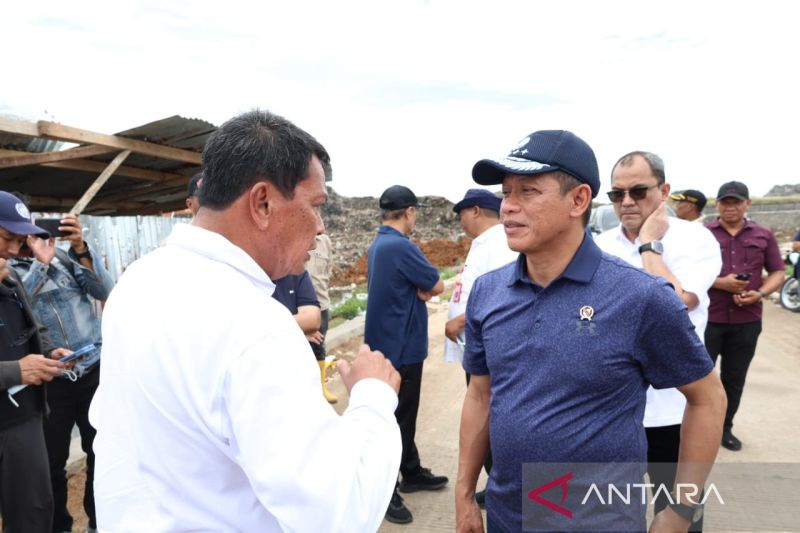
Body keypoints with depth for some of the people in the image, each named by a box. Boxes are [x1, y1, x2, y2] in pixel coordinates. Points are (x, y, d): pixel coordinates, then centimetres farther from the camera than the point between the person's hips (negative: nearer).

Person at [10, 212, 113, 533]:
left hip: (94, 370, 2)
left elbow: (104, 291, -5)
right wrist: (40, 265, -20)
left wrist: (80, 249, -15)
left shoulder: (64, 254, 3)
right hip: (48, 381, -1)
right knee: (51, 461, 13)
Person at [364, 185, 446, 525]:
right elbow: (436, 286, -14)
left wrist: (420, 289, -1)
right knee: (394, 418, 2)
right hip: (400, 346, -10)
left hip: (391, 343, 10)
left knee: (403, 414, 20)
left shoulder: (378, 245, 9)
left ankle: (412, 472, 34)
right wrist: (425, 287, 4)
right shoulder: (401, 247, -22)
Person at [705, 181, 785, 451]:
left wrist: (760, 293, -9)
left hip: (747, 320, 3)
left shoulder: (764, 235, 7)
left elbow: (778, 272, 10)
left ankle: (725, 427, 28)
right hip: (708, 318, -2)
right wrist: (719, 283, -17)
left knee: (735, 377, 13)